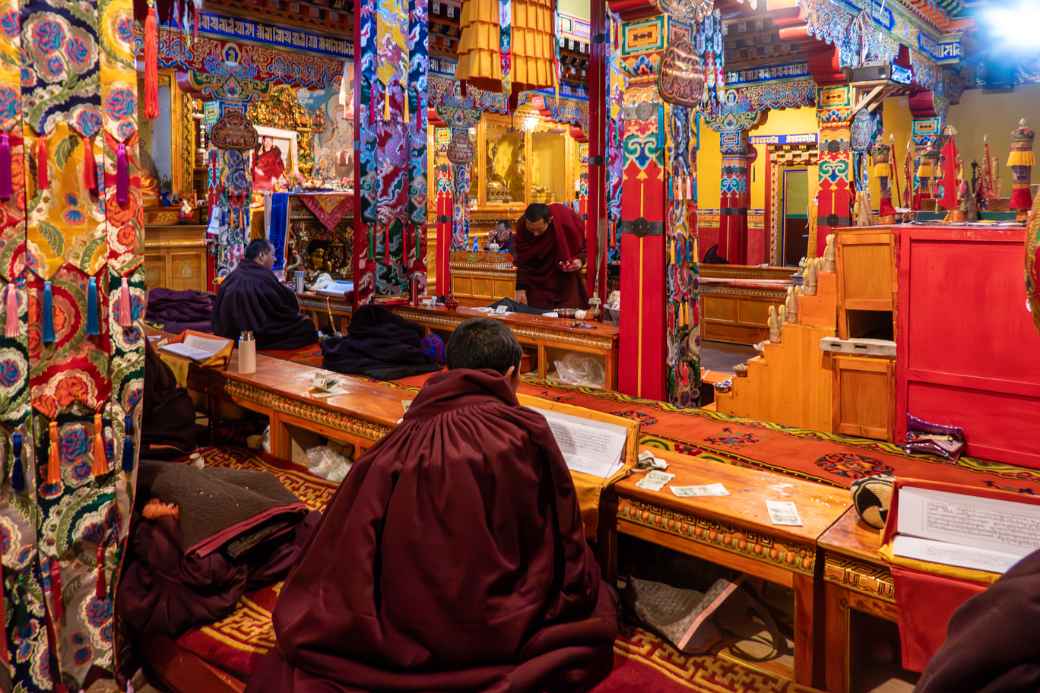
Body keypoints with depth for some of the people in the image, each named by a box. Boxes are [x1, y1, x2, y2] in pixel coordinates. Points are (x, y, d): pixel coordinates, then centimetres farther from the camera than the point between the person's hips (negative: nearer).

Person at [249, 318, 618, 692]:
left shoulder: (396, 445, -3)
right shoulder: (526, 432, -13)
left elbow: (339, 563, 3)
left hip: (399, 633, 5)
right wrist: (584, 598, 14)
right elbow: (564, 547, -4)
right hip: (500, 632, -4)